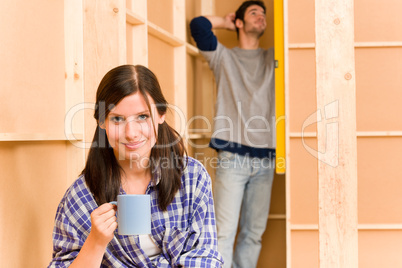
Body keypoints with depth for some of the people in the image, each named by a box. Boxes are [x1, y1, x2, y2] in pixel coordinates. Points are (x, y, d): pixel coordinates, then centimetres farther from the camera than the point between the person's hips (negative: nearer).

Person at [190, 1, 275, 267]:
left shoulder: (273, 59, 20)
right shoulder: (224, 57, 11)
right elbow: (198, 24, -2)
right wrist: (225, 22, 14)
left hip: (265, 157, 4)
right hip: (233, 156, -4)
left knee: (255, 232, 4)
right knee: (225, 230, -11)